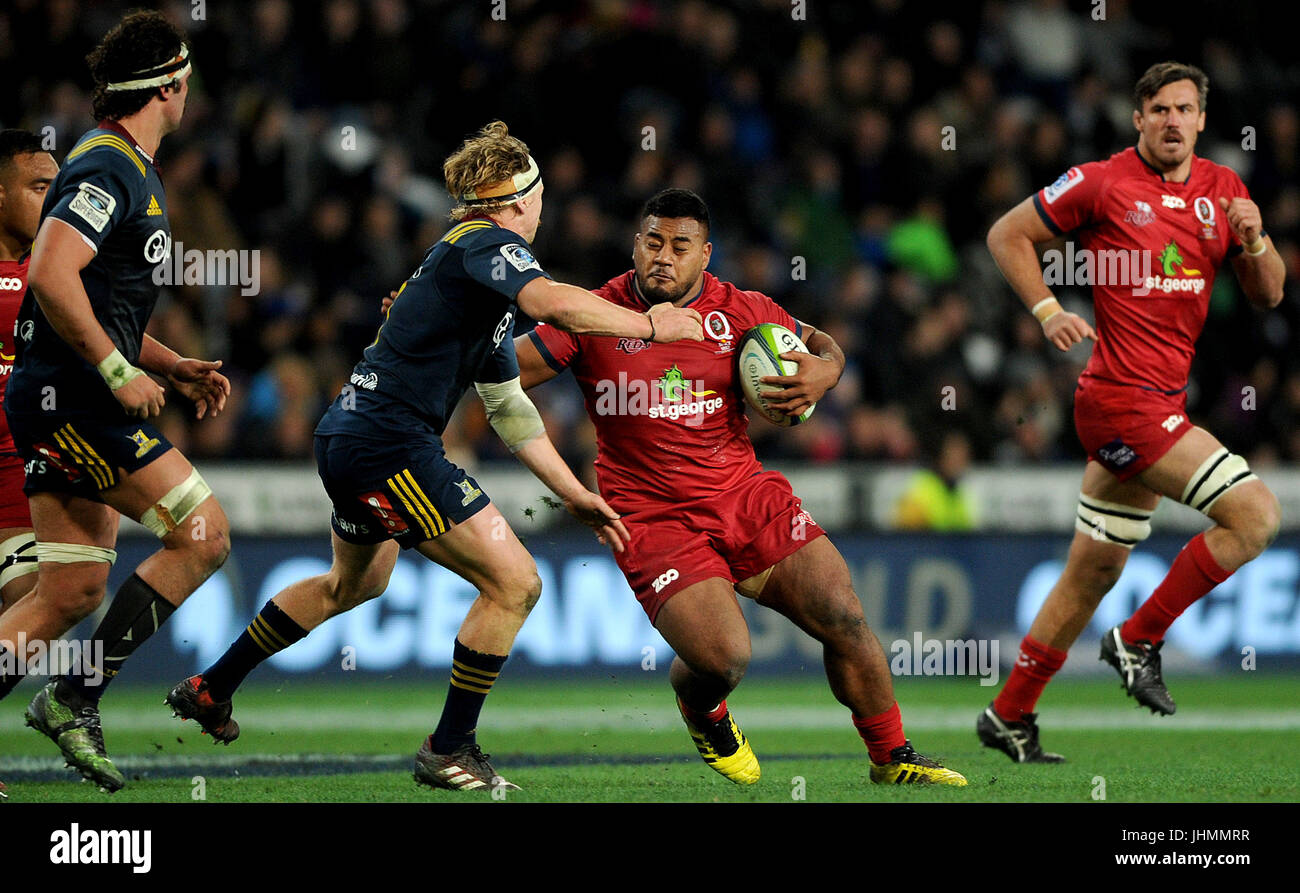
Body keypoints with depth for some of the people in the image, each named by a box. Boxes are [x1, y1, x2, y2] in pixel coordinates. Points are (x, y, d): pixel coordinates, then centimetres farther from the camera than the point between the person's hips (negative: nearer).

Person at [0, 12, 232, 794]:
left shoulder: (130, 171, 21)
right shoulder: (106, 168, -13)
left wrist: (177, 369, 17)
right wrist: (120, 373, -23)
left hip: (76, 403, 10)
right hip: (68, 399, -10)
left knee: (73, 593, 6)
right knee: (203, 530, -11)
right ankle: (76, 698, -10)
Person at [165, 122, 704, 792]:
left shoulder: (482, 277, 20)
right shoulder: (487, 245, -11)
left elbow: (509, 409, 25)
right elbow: (551, 303, -33)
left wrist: (573, 494, 23)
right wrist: (647, 325, -21)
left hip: (348, 437, 11)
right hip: (389, 447, -11)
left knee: (355, 582, 35)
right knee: (514, 582, -10)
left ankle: (210, 688, 46)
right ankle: (449, 751, -1)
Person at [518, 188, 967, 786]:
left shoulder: (739, 311, 2)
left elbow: (823, 343, 15)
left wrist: (824, 371, -7)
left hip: (747, 498, 3)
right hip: (655, 522, -3)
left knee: (845, 620, -7)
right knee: (723, 659, -22)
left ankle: (893, 759, 14)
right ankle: (704, 712, 17)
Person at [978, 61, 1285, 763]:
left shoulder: (1223, 190, 11)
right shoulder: (1102, 184, -6)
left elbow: (1267, 294, 13)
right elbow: (1007, 235, 2)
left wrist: (1254, 242, -8)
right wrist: (1048, 311, -10)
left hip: (1165, 402, 7)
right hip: (1122, 396, -7)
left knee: (1094, 571, 13)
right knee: (1256, 514, -17)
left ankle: (1009, 717, 23)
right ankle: (1138, 639, -5)